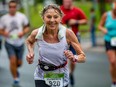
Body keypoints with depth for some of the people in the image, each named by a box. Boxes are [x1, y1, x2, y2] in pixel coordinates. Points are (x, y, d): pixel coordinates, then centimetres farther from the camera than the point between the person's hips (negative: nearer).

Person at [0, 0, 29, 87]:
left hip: (20, 43, 2)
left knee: (19, 63, 10)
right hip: (9, 43, -2)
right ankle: (16, 80, 1)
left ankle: (15, 69, 47)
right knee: (13, 61, -15)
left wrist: (23, 32, -15)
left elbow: (27, 27, 6)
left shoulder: (22, 16, -2)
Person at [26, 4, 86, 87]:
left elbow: (83, 57, -12)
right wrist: (31, 53, -6)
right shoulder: (37, 34, -14)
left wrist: (74, 58, -32)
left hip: (61, 78, 0)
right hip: (42, 77, 0)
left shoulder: (68, 33, -19)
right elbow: (29, 41, 12)